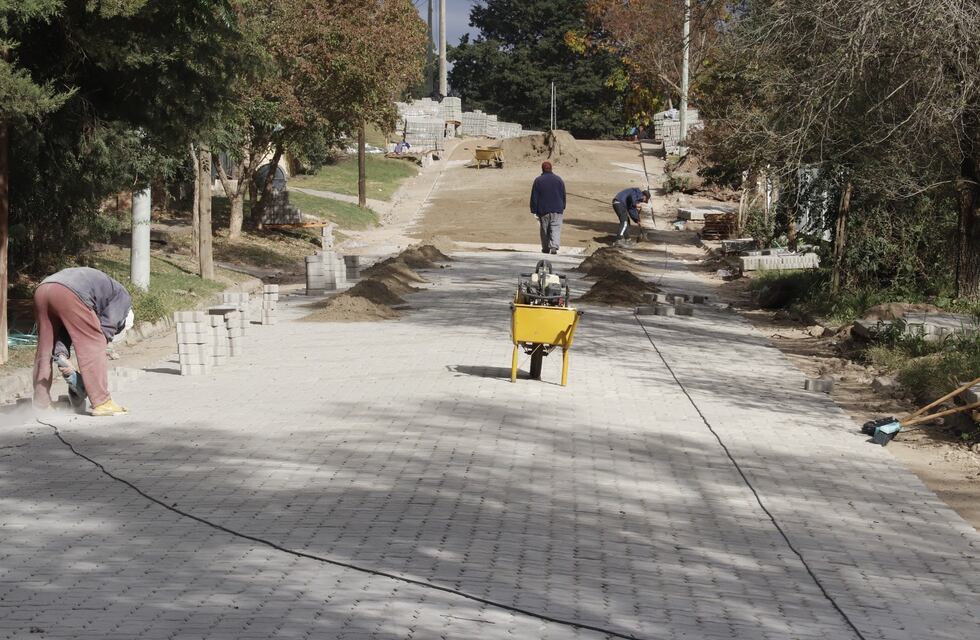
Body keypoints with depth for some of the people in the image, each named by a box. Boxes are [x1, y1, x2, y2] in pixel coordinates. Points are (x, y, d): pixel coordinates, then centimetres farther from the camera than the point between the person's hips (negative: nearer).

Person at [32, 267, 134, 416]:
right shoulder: (122, 296, 21)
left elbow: (66, 328, 25)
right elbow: (105, 330, 8)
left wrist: (62, 355, 10)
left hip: (42, 290, 8)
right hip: (69, 293, -8)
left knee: (45, 349, 20)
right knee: (94, 346, 1)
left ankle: (41, 404, 22)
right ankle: (101, 403, -2)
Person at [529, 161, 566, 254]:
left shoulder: (538, 181, -5)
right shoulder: (559, 180, 2)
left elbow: (534, 197, -5)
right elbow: (563, 196, 10)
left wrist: (534, 211, 0)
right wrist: (563, 208, 22)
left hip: (543, 210, -1)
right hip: (557, 210, 1)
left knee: (544, 230, 12)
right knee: (555, 229, -2)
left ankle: (546, 248, 21)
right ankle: (554, 247, -21)